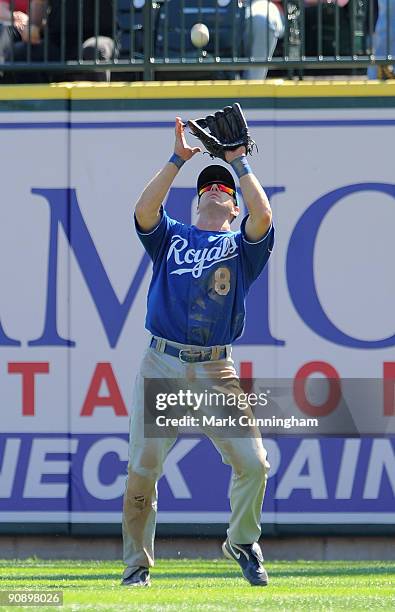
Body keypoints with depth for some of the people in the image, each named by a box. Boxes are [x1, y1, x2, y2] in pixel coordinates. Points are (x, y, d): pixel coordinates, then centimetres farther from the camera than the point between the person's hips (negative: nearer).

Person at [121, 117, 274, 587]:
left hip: (216, 371, 0)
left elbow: (263, 216, -5)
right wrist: (178, 159, 1)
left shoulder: (241, 245, 15)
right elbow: (144, 209, -1)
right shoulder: (170, 237, 18)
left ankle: (241, 544, 17)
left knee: (253, 463, -9)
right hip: (161, 365, 0)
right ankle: (137, 566, 5)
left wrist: (240, 163, 1)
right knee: (142, 470, -6)